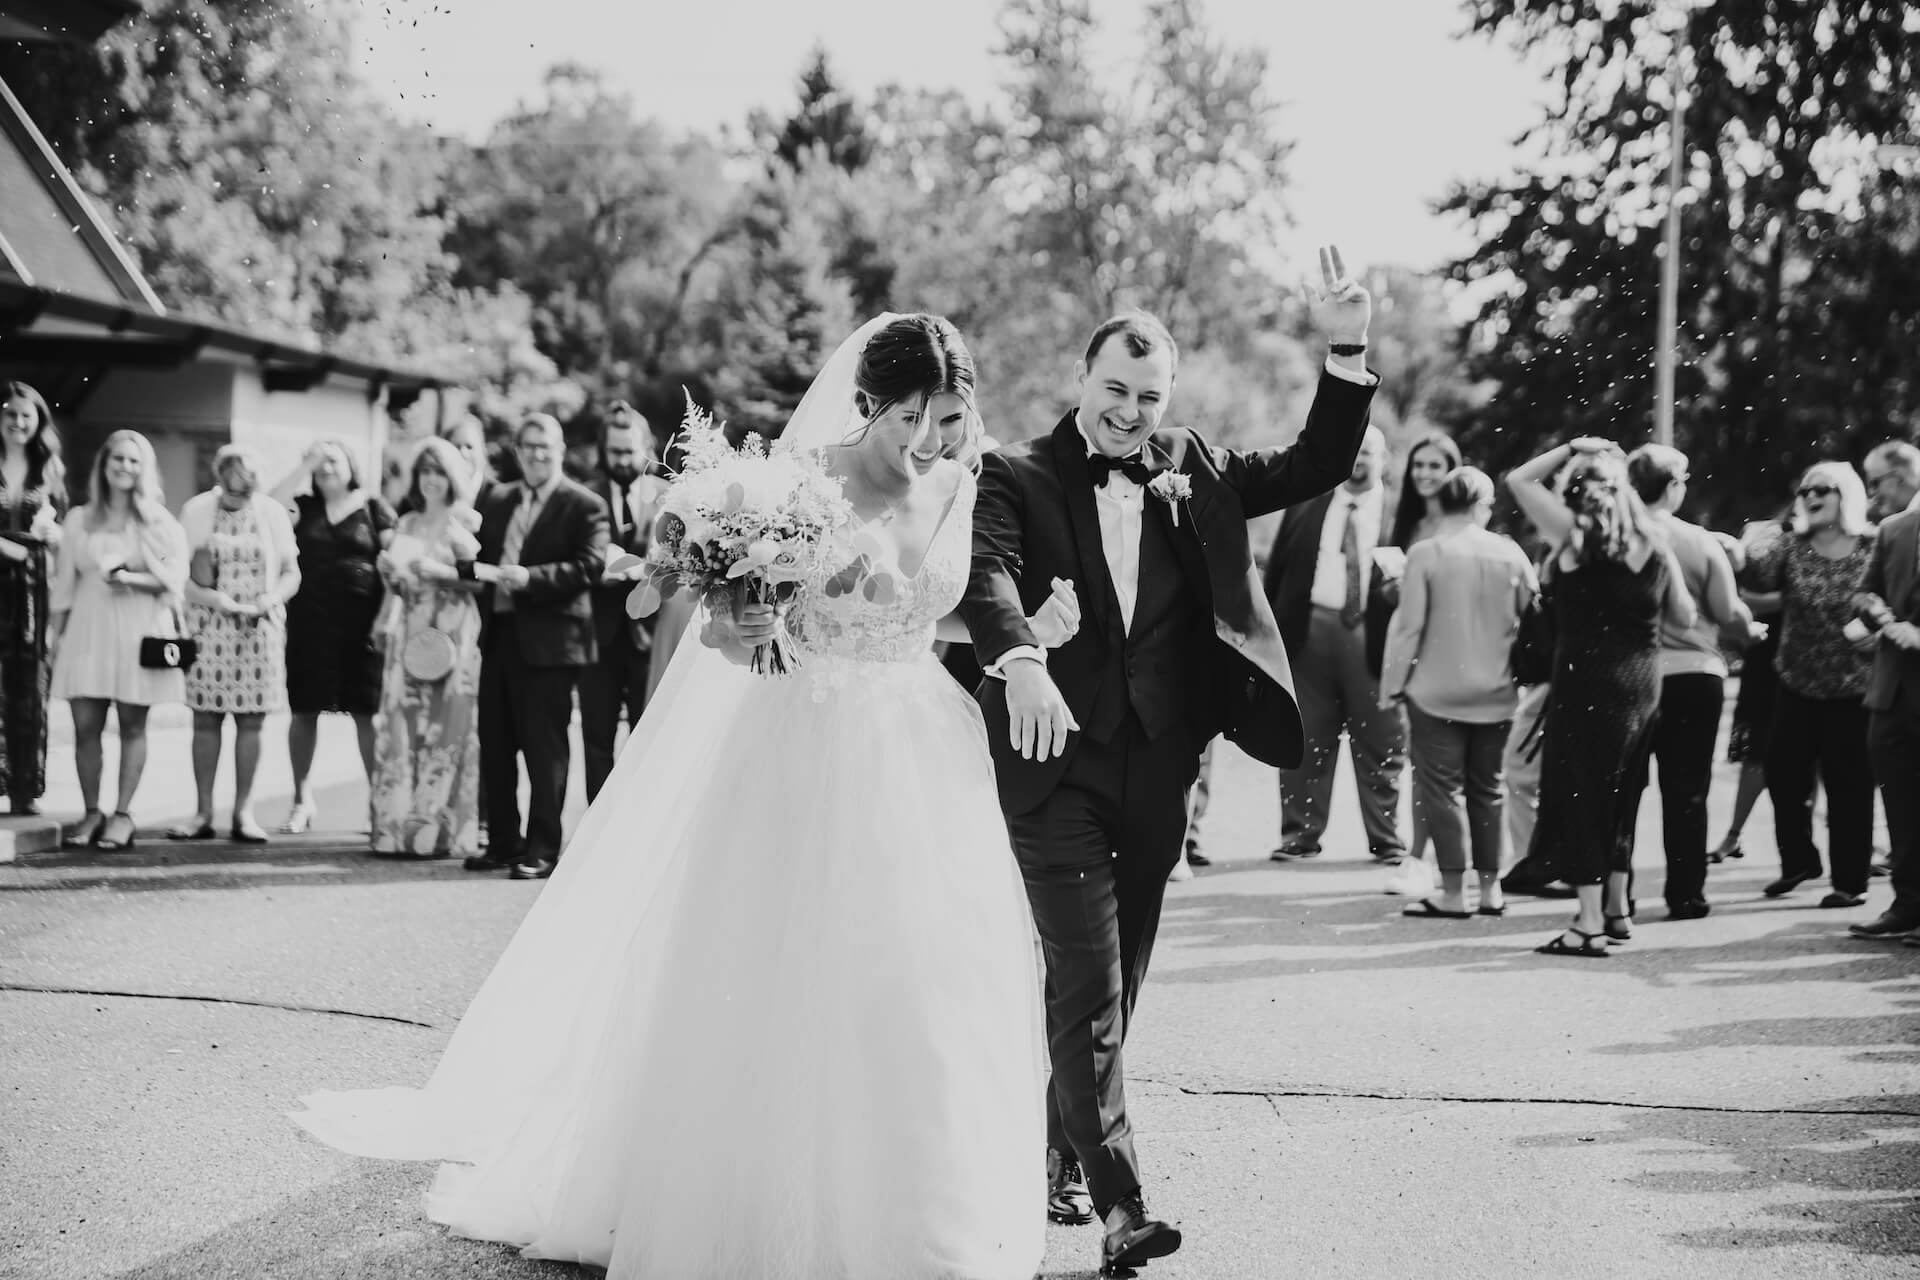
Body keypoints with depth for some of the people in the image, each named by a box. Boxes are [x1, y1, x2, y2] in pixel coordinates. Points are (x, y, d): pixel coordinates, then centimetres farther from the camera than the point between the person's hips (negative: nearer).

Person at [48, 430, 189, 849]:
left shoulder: (159, 521, 5)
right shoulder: (79, 520, 11)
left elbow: (174, 578, -2)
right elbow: (64, 582, 12)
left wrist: (131, 579, -15)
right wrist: (54, 631, 7)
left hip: (139, 629, -2)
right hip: (88, 627, 2)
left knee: (133, 724, -1)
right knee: (85, 724, -3)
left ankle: (122, 815, 3)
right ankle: (91, 813, 6)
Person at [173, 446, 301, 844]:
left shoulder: (272, 513, 4)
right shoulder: (196, 511, 1)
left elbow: (291, 573, 8)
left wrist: (267, 602, -11)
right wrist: (216, 599, -15)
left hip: (259, 629, 1)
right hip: (207, 626, -1)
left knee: (250, 720, 0)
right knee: (205, 719, 0)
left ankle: (243, 813, 6)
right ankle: (203, 813, 6)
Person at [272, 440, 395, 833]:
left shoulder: (373, 506, 6)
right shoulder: (304, 506, 11)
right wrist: (304, 466, -6)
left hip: (361, 621, -2)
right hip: (309, 620, 2)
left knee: (368, 712, -4)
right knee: (304, 709, 6)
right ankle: (302, 798, 16)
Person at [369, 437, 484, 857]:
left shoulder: (464, 523, 0)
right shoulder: (407, 524, 17)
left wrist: (440, 571, -16)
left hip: (449, 636, -5)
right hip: (408, 634, 5)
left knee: (444, 727, -6)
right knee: (400, 726, 1)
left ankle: (441, 829, -3)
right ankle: (397, 826, 5)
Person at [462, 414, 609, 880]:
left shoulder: (584, 506, -5)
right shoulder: (498, 501, 16)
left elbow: (589, 566, -16)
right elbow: (477, 554, 14)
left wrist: (530, 577, -24)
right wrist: (476, 567, -9)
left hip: (547, 640, -7)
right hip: (498, 634, 7)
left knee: (545, 749, -3)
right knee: (495, 745, 12)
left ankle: (542, 850, 3)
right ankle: (503, 843, 22)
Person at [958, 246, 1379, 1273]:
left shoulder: (1194, 472, 11)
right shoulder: (1018, 476, -1)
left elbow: (1316, 468, 10)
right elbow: (985, 571, -18)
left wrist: (1346, 355, -3)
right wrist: (1020, 663, -37)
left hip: (1156, 772, 5)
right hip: (1059, 764, -5)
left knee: (1113, 987, 15)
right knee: (1089, 988, -8)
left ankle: (1058, 1162, 32)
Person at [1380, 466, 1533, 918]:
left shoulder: (1425, 554, -10)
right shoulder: (1509, 553, -1)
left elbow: (1408, 625, -9)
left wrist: (1392, 683, 0)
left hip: (1437, 690, -3)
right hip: (1495, 693, 4)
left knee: (1440, 787, 1)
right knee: (1487, 787, 14)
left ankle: (1453, 892, -2)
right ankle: (1491, 888, 17)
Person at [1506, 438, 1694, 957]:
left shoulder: (1575, 530, -8)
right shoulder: (1654, 543, 6)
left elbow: (1518, 479, 0)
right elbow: (1684, 616, 11)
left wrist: (1571, 449, 3)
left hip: (1588, 676, -6)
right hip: (1643, 678, 6)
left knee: (1578, 792, -1)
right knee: (1612, 792, 19)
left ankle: (1589, 924, -6)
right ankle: (1617, 909, 26)